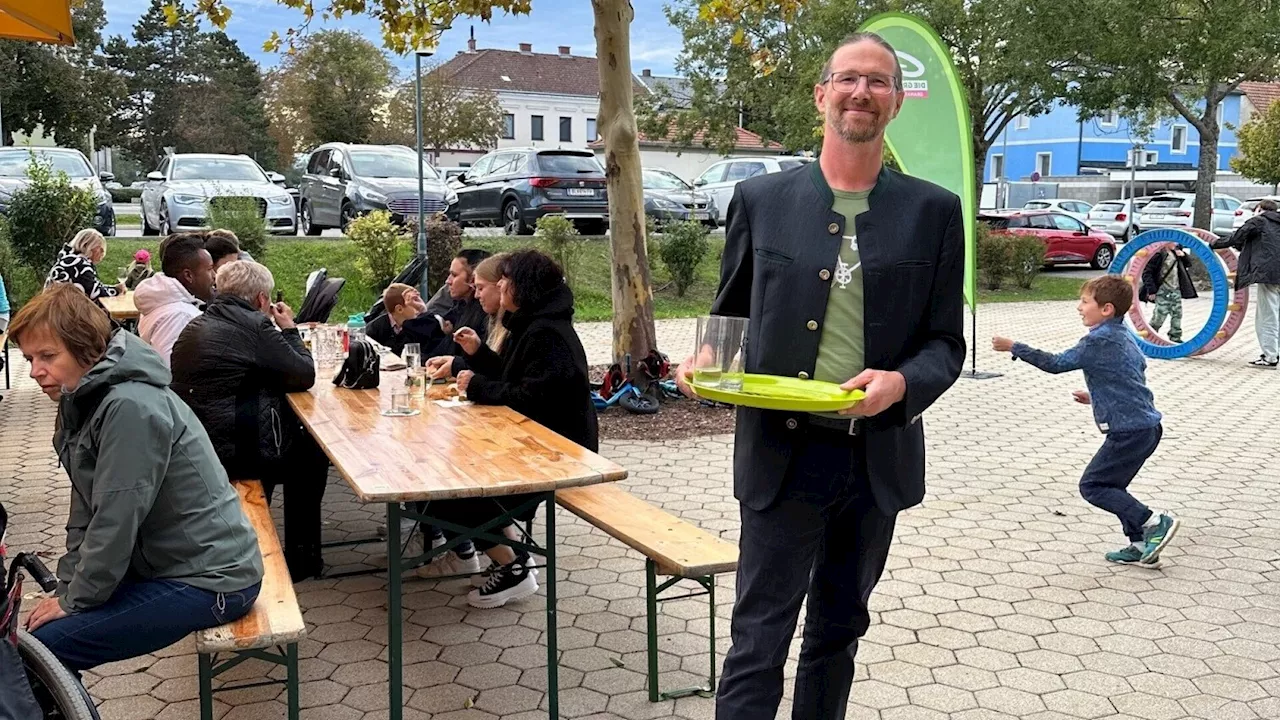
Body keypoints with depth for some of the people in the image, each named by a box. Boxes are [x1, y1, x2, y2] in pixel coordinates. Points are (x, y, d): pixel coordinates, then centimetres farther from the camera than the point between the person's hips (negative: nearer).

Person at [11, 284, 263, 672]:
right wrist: (66, 590, 3)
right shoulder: (83, 402, 8)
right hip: (169, 565, 9)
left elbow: (116, 520, -21)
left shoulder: (130, 408, -22)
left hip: (207, 581, -9)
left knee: (44, 646, -14)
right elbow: (85, 514, 11)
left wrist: (74, 600, -10)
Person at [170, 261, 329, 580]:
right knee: (312, 452, 19)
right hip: (236, 453, -8)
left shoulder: (195, 326, 11)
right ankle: (301, 559, 27)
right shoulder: (253, 325, -14)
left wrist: (277, 330, 17)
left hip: (192, 447, 8)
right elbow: (305, 375, -9)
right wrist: (289, 329, 4)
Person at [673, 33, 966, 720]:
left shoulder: (933, 211, 3)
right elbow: (729, 314, 11)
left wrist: (902, 381, -19)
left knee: (839, 631, 18)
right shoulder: (761, 199, 2)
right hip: (780, 455, -1)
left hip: (878, 458, 2)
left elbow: (945, 342, 3)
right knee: (759, 638, 1)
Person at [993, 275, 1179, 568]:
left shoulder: (1099, 340, -15)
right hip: (1148, 426, 10)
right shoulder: (1124, 337, 15)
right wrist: (1096, 398, 25)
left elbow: (1057, 363, -12)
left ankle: (1154, 522, -6)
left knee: (1092, 485, -2)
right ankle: (1142, 547, 18)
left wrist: (1013, 347, -7)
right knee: (1111, 486, 17)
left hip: (1129, 431, -10)